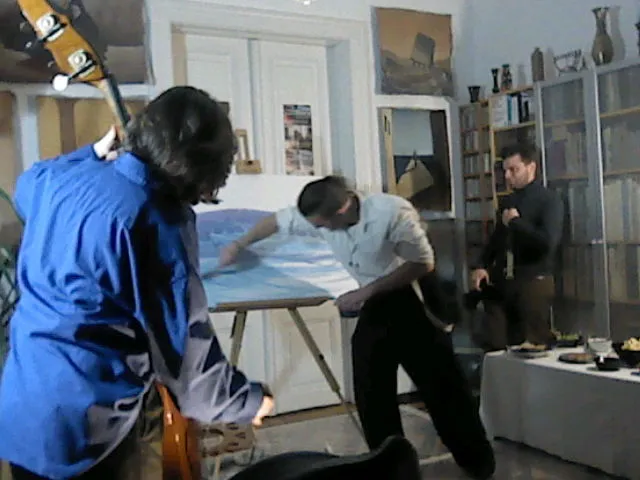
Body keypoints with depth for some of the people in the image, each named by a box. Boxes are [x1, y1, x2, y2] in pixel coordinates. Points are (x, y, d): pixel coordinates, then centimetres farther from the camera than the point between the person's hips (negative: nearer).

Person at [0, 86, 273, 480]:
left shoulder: (65, 178, -2)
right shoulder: (160, 225, -23)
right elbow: (182, 345, -18)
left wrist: (95, 152, 24)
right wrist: (244, 399, -3)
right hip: (82, 425, -7)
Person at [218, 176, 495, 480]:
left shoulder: (392, 213, -30)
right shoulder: (321, 217, -13)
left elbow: (424, 264, -21)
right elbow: (277, 221, 5)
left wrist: (367, 291, -23)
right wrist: (239, 245, 6)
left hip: (412, 306, -5)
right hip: (373, 311, 5)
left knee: (441, 386, 3)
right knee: (372, 397, 5)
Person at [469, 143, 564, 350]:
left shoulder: (549, 200, -5)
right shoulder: (506, 202, 15)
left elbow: (548, 242, -20)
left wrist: (515, 222, -10)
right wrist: (482, 267, 6)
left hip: (533, 283, -6)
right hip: (500, 283, 6)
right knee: (495, 347, 5)